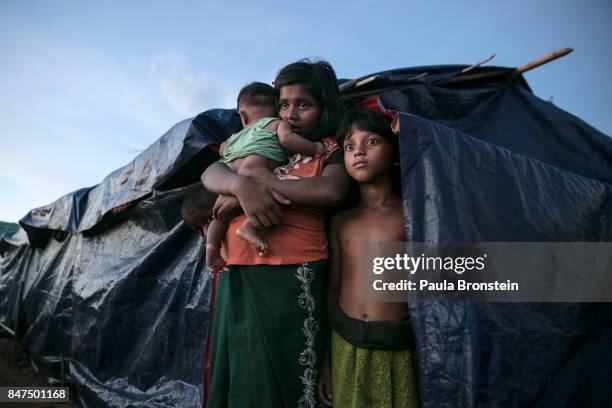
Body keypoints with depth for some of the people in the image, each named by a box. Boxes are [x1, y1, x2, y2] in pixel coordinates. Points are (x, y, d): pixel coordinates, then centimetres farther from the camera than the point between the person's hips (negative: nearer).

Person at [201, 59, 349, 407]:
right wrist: (242, 185, -18)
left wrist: (260, 184, -14)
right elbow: (211, 173, 4)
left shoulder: (330, 150, 5)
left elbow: (332, 191, -18)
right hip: (237, 279, 5)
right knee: (234, 379, 15)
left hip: (292, 281, -4)